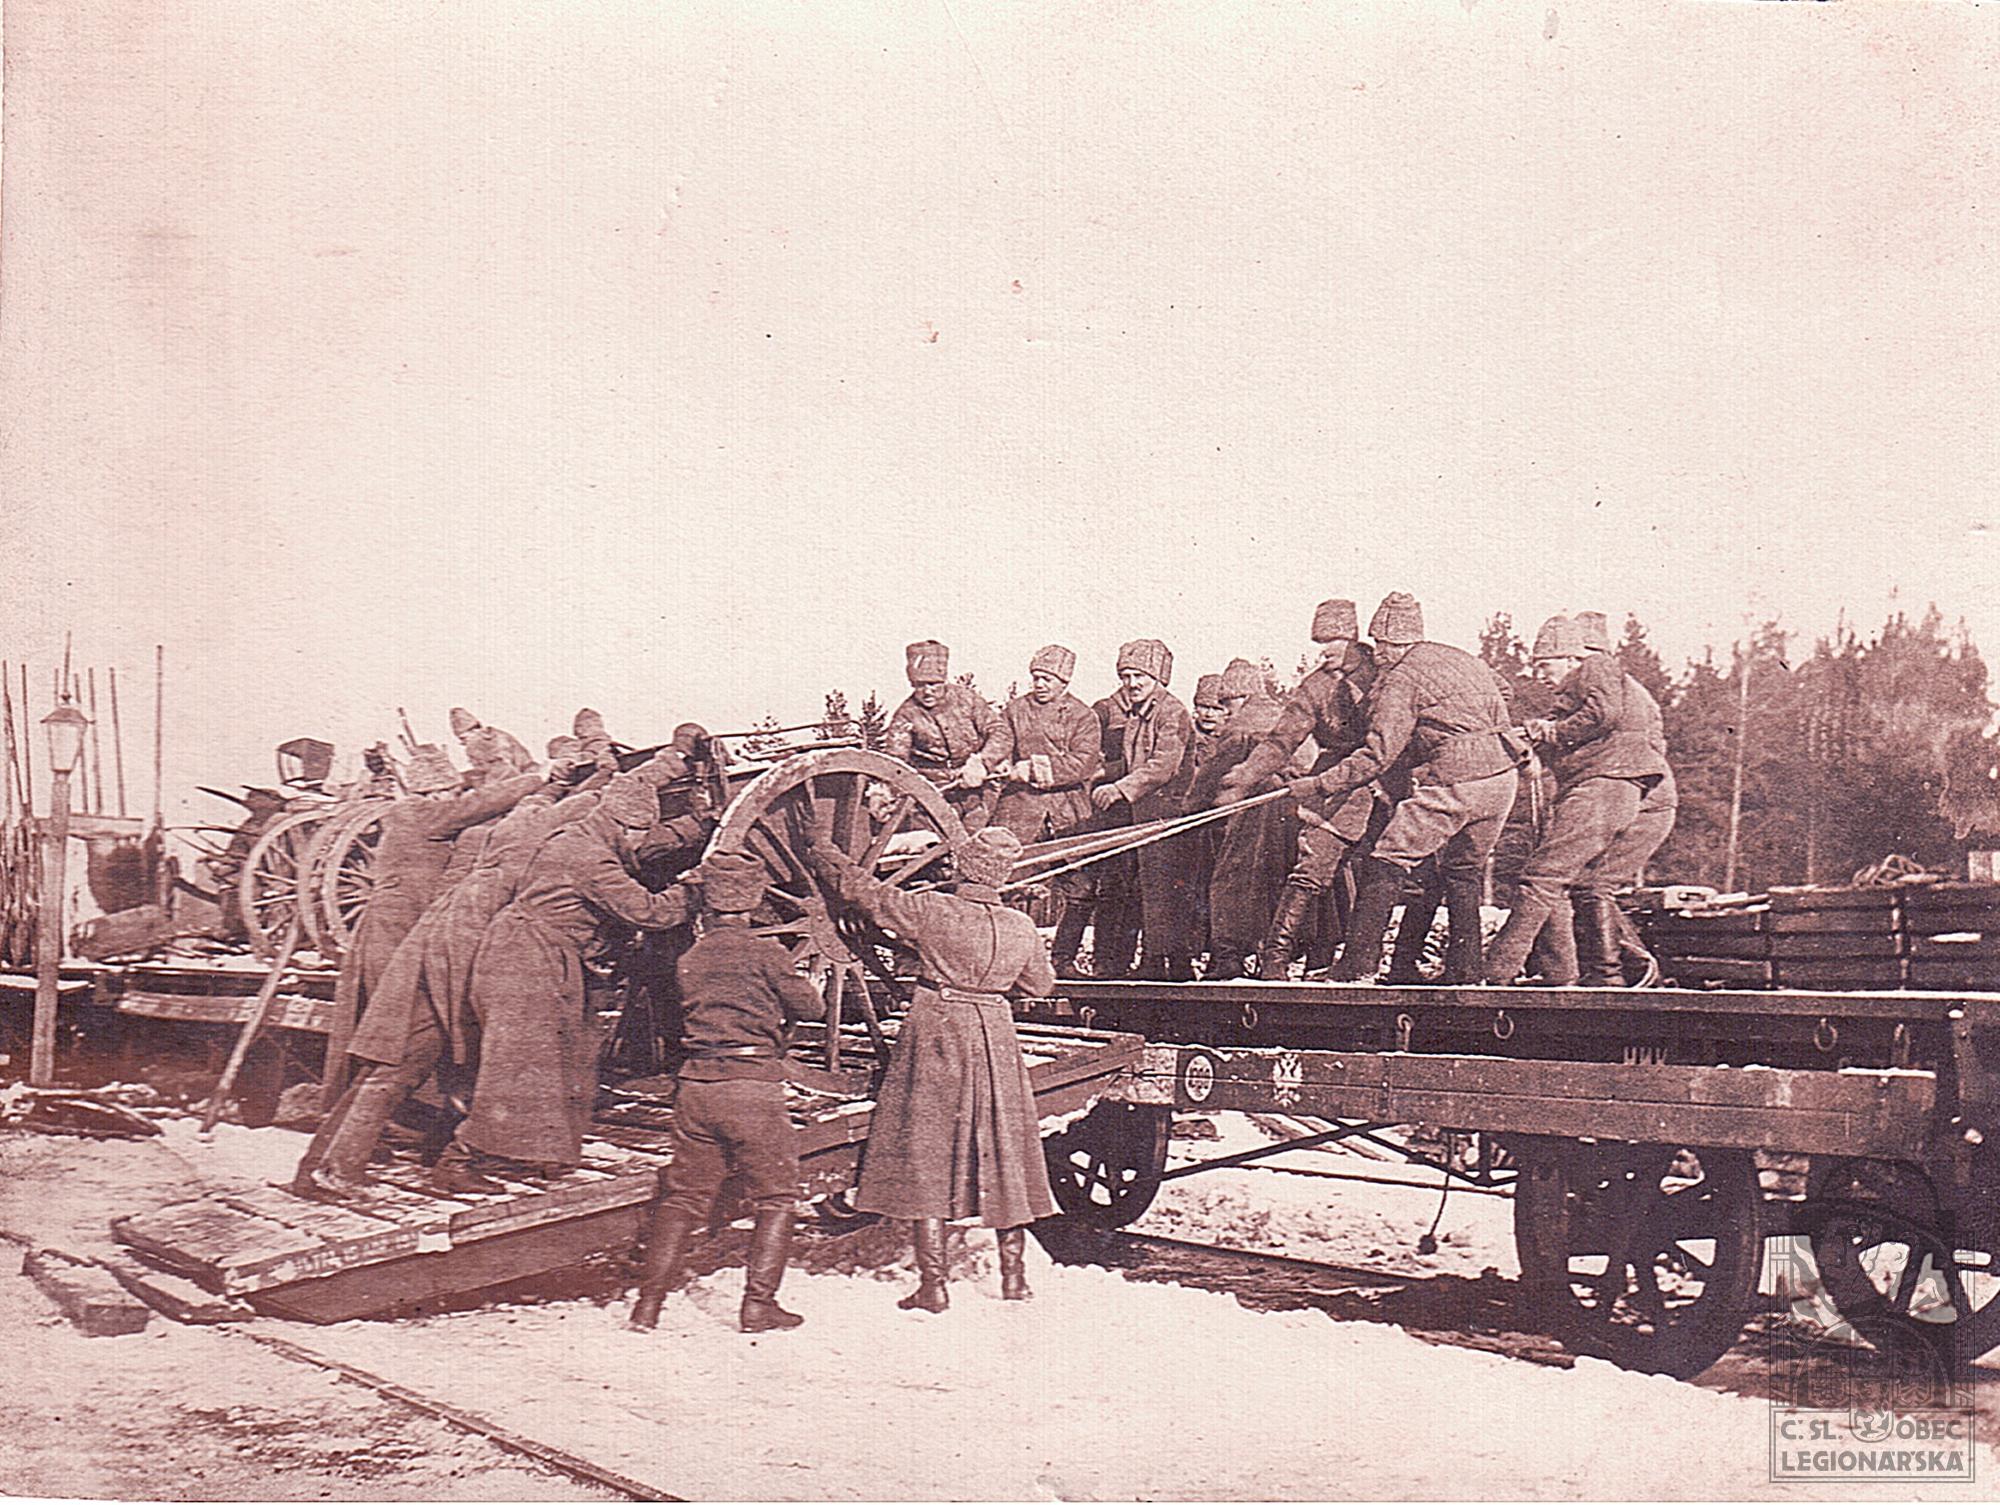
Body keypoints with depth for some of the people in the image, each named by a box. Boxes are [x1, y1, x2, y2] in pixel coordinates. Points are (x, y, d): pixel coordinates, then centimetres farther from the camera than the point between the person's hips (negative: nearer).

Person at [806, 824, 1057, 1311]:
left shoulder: (931, 911, -12)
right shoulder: (1022, 929, -1)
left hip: (935, 1037, -3)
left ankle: (932, 1284, 0)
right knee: (1003, 1155, 15)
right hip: (995, 1041, 4)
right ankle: (1014, 1274, 22)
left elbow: (864, 890, -3)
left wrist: (823, 849, 12)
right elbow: (1040, 983, 15)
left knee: (925, 1156, 2)